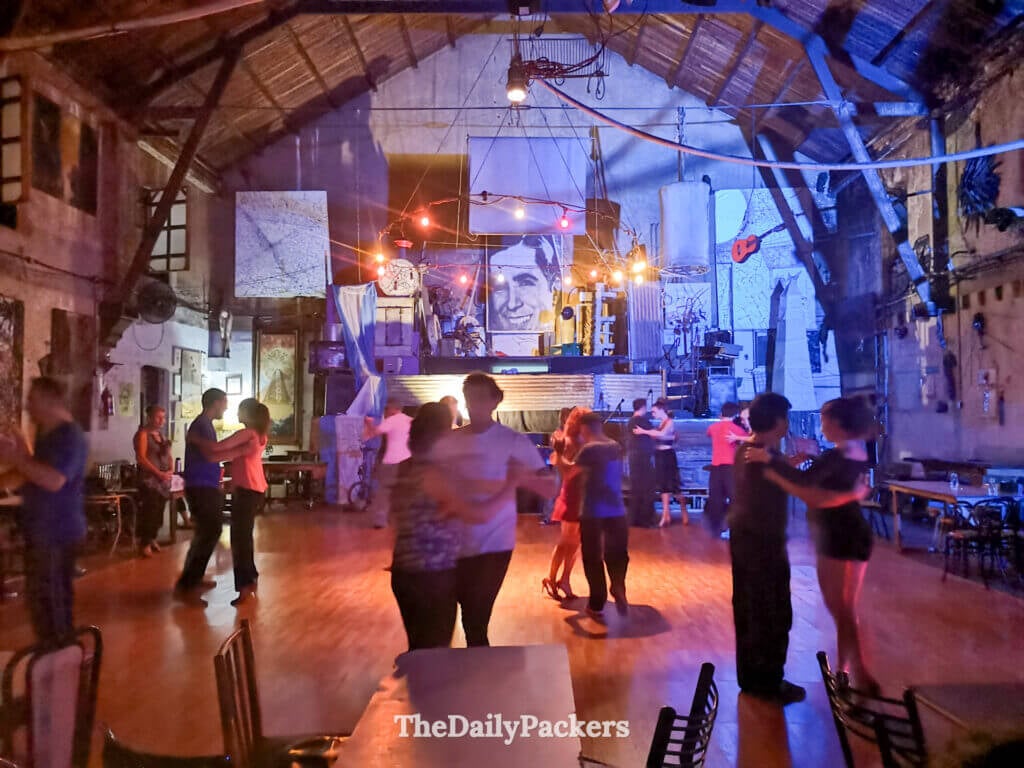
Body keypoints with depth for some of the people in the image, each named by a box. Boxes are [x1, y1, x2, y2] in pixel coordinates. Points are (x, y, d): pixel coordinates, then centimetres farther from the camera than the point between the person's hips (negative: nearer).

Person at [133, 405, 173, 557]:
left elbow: (168, 456, 19)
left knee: (158, 512, 7)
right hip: (148, 479, -7)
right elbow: (141, 458, -14)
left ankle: (152, 539, 19)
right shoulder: (143, 434, -5)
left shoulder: (161, 435, 16)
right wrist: (159, 473, -17)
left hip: (164, 480, 7)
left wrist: (170, 471, 0)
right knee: (149, 511, -10)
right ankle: (145, 544, -2)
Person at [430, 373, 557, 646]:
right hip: (453, 546, 4)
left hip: (492, 545, -4)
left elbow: (550, 489, -13)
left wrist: (522, 477, -31)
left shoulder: (513, 441, -7)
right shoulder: (447, 442, 3)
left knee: (475, 622, -4)